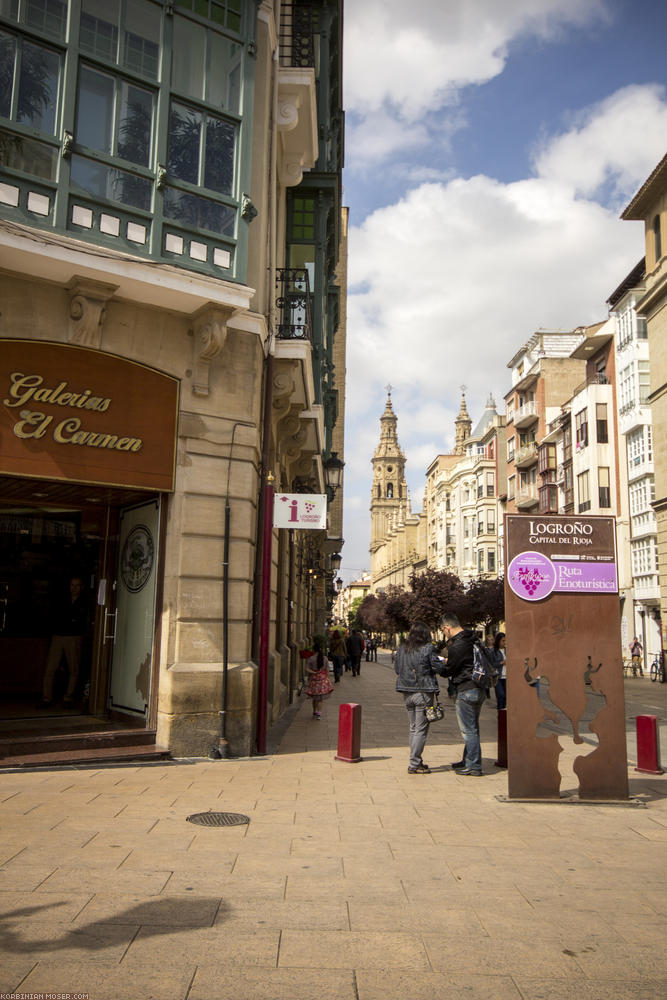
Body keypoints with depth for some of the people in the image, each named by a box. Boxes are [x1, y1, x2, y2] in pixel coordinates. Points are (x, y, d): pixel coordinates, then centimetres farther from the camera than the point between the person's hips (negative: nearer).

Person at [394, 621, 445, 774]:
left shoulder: (401, 648, 5)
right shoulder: (428, 649, -10)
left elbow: (396, 669, 11)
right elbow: (438, 667, -8)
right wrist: (440, 660, 12)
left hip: (407, 693, 5)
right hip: (423, 692, -5)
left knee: (413, 728, 16)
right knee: (421, 729, 0)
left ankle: (416, 761, 21)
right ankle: (414, 764, 1)